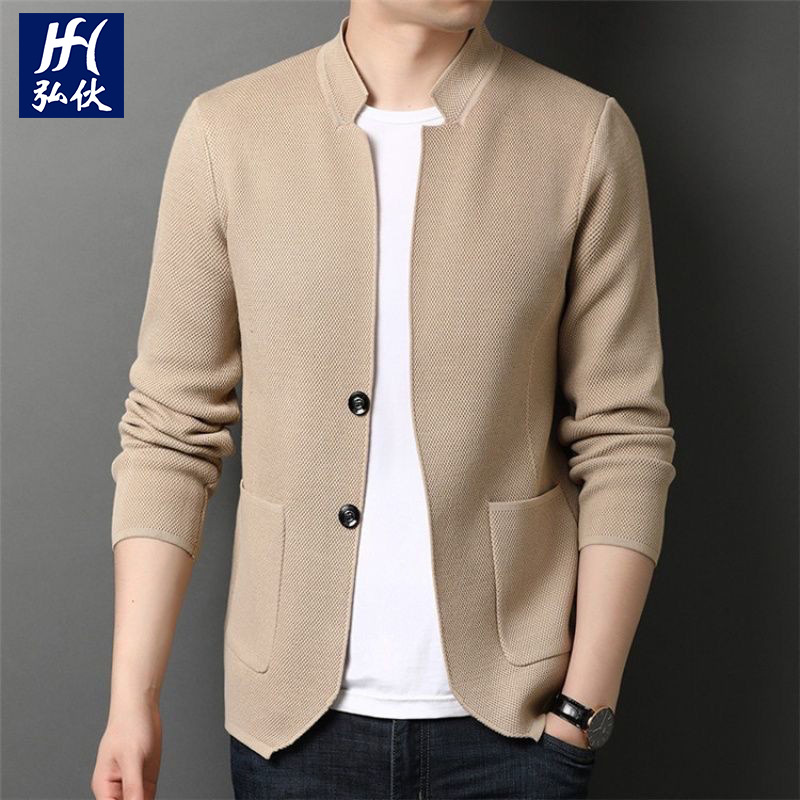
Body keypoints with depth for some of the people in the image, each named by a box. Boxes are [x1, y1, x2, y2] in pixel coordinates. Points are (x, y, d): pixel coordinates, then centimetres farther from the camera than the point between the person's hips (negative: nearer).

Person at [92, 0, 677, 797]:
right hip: (296, 711, 1)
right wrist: (132, 697, -4)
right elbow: (169, 431, -1)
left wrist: (588, 700, -7)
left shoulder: (586, 135, -5)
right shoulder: (226, 131, -4)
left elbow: (623, 436, -4)